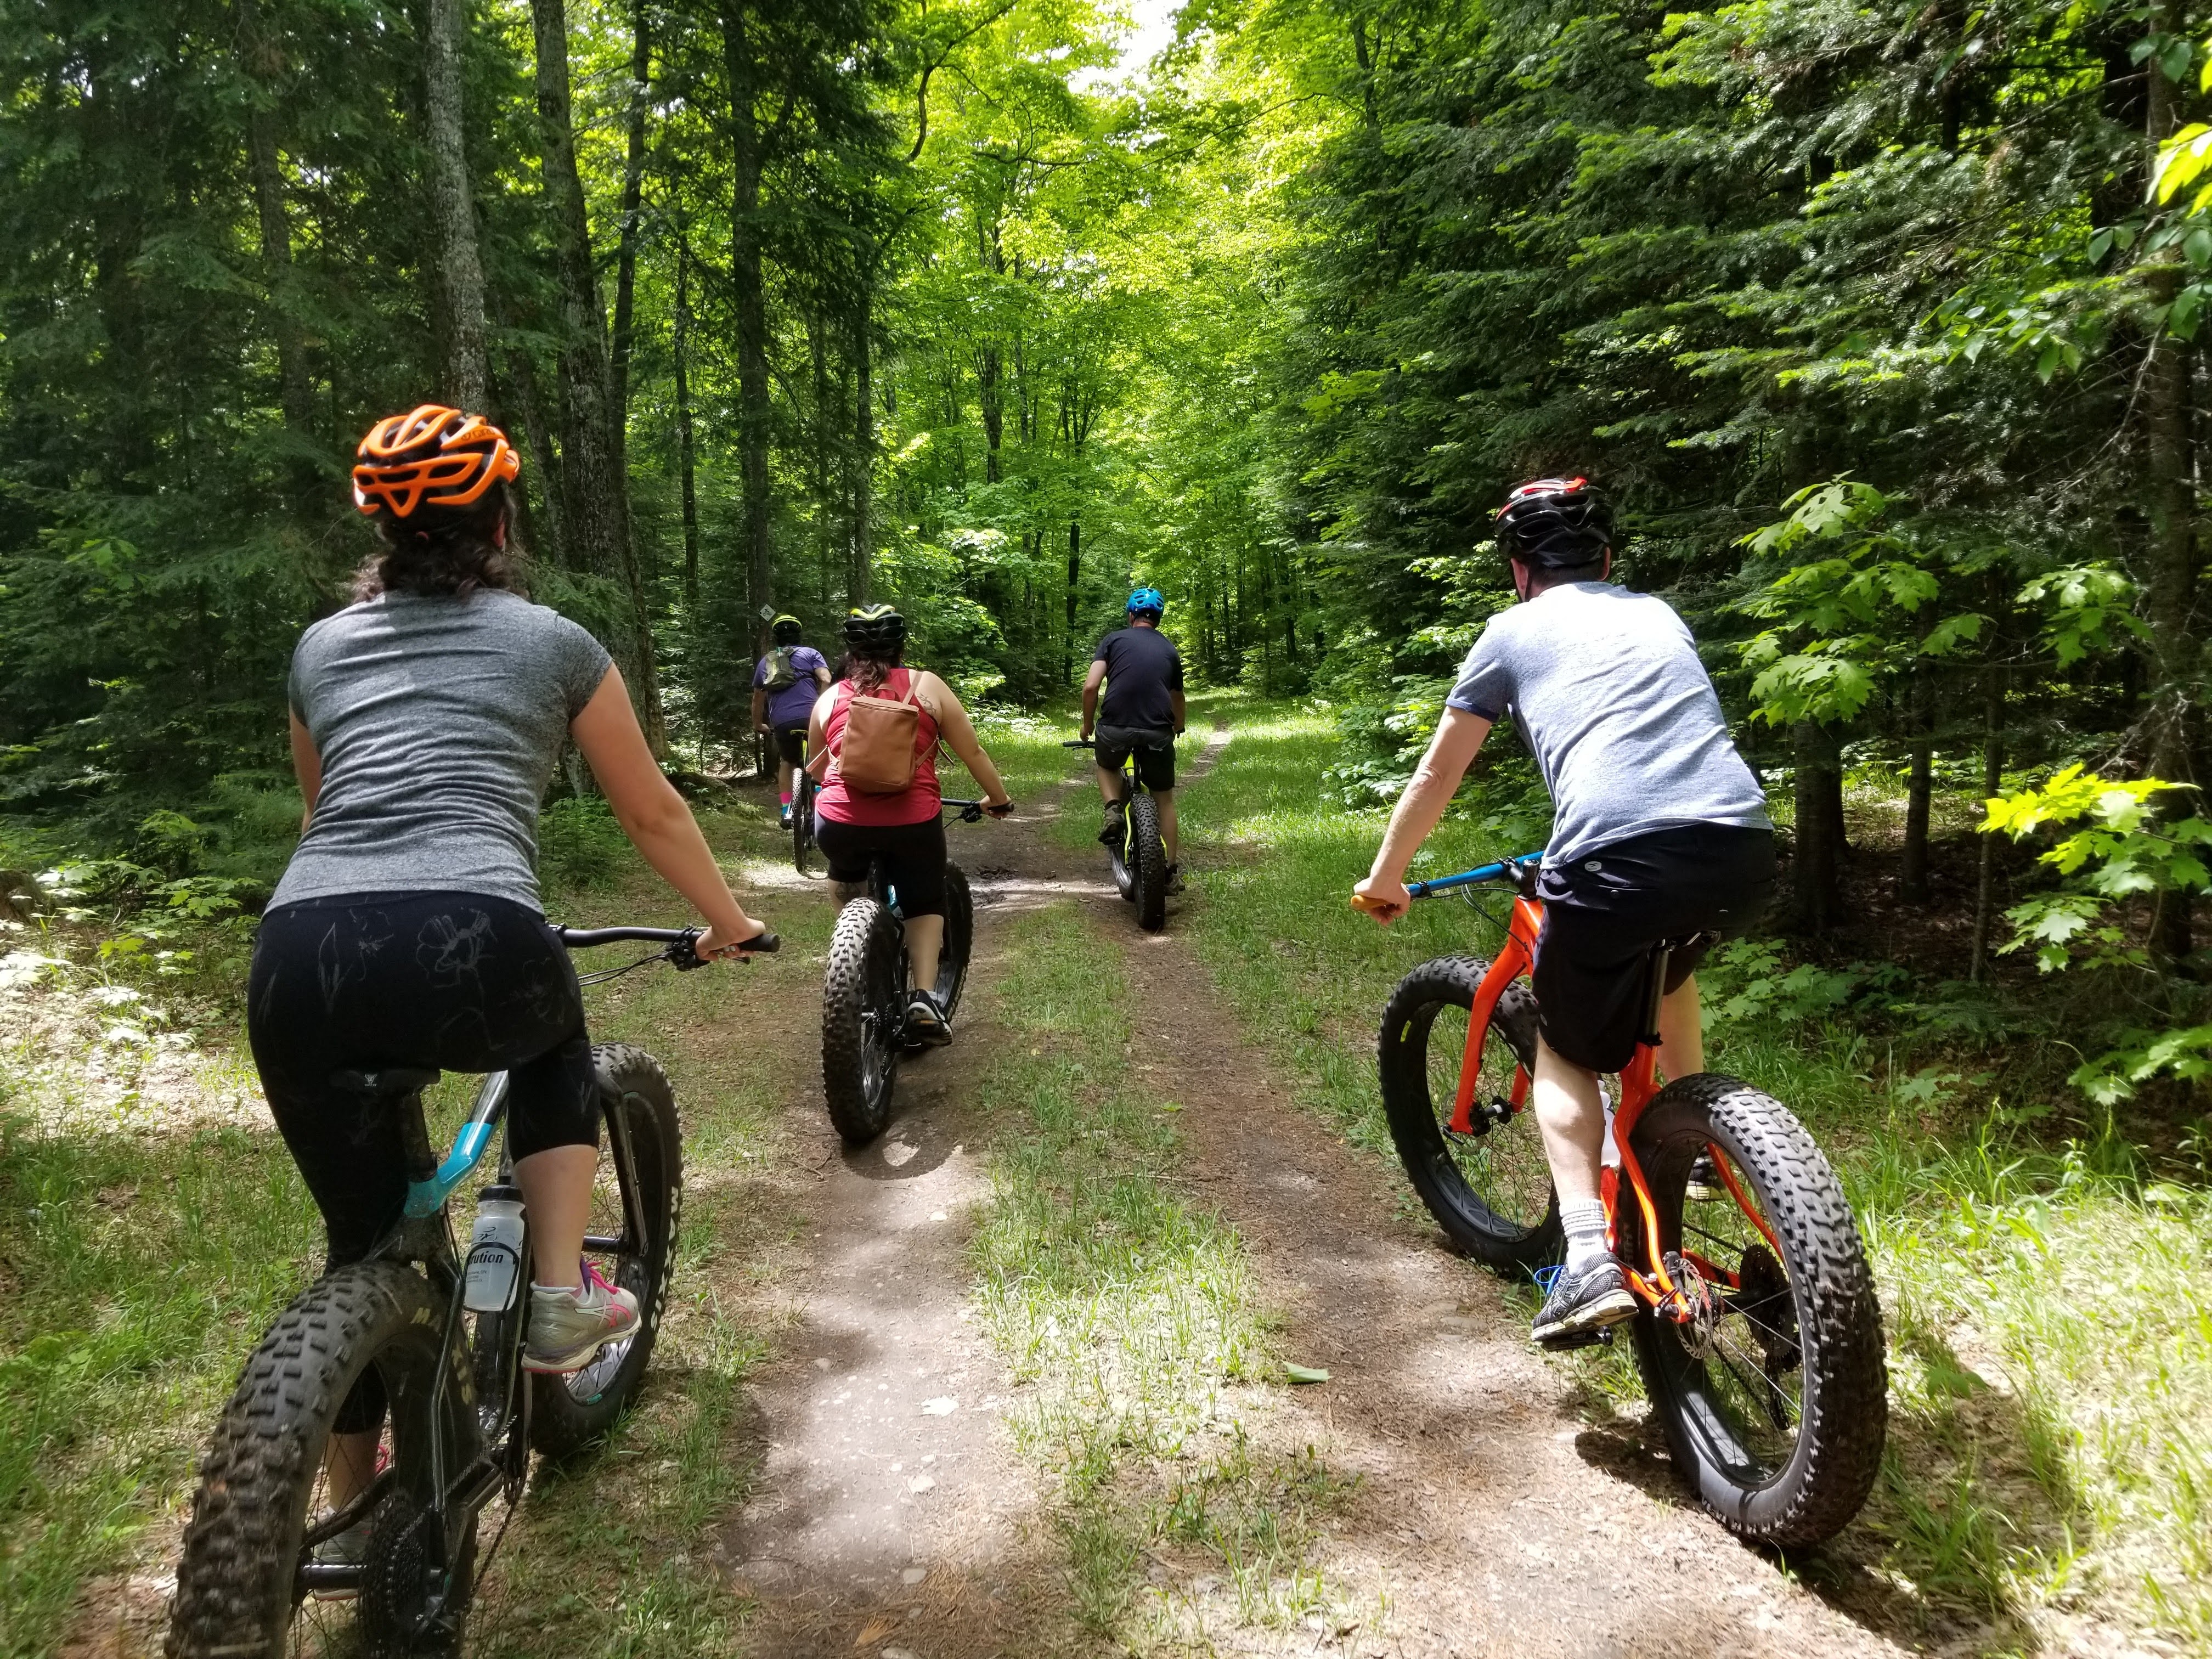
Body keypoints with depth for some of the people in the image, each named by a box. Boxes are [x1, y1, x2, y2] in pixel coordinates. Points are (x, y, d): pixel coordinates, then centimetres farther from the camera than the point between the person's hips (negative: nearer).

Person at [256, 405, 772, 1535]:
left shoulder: (322, 647, 26)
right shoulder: (552, 642, 17)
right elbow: (652, 814, 25)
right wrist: (728, 921, 39)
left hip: (300, 953, 3)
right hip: (472, 947, -3)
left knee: (362, 1241, 23)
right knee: (556, 1044, 34)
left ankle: (353, 1504, 36)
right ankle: (560, 1299, 26)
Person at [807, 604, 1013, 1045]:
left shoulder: (829, 699, 14)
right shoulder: (926, 686, 8)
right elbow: (972, 752, 10)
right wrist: (998, 799, 24)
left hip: (840, 823, 2)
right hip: (913, 822, -1)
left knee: (847, 877, 36)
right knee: (925, 904, 20)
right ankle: (924, 998, 5)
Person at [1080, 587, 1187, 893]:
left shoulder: (1114, 640, 10)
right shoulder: (1170, 650, 19)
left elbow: (1090, 686, -2)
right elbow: (1177, 698, 31)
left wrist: (1087, 725, 13)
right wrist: (1178, 729, 51)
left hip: (1115, 728, -1)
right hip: (1157, 732, 1)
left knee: (1106, 766, 32)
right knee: (1165, 799, 18)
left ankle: (1114, 811, 5)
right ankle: (1171, 871, 17)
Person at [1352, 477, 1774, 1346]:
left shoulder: (1513, 631, 17)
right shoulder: (1658, 614, 29)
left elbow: (1436, 777, 23)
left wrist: (1383, 880, 37)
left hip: (1617, 858, -4)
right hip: (1744, 850, 5)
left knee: (1566, 1052, 17)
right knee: (1668, 955, 38)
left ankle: (1589, 1261, 1)